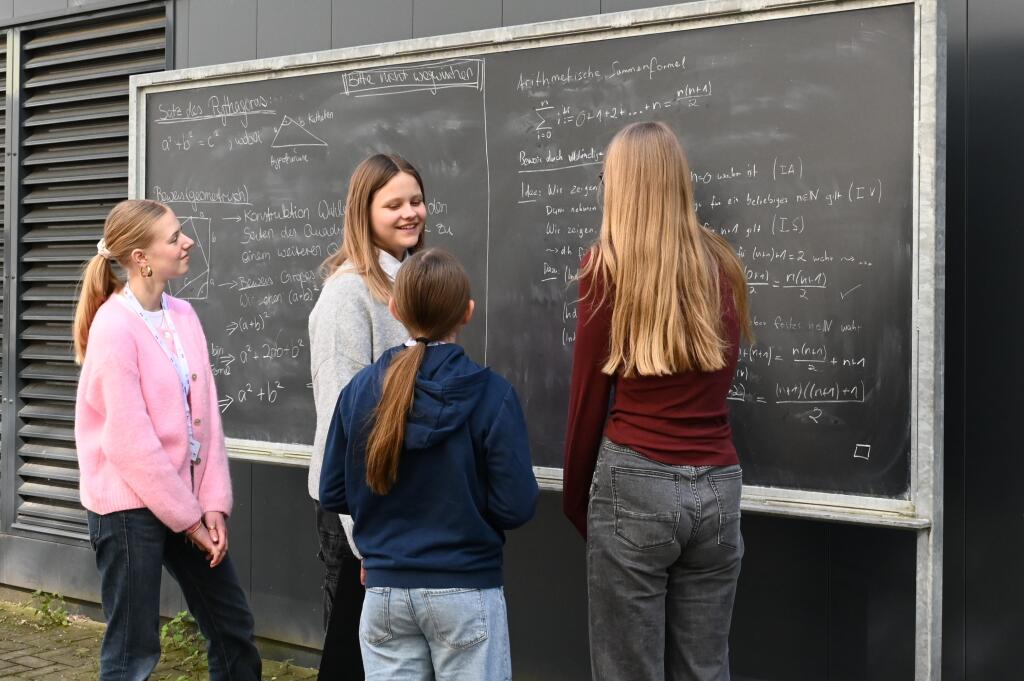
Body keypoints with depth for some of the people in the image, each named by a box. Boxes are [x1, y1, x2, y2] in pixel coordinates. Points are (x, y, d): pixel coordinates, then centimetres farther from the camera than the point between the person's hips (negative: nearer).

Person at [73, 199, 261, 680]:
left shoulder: (183, 315, 4)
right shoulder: (113, 329, -17)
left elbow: (205, 412, 3)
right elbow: (130, 441, -18)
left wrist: (213, 503, -3)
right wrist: (186, 517, -12)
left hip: (184, 498, 7)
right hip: (130, 506, -7)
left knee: (233, 626, 16)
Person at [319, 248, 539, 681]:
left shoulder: (360, 390, -4)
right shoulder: (491, 394, -13)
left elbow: (332, 495, 3)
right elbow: (516, 506, -13)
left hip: (385, 591, 3)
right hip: (465, 591, -3)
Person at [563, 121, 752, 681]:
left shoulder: (608, 266, -5)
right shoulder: (722, 266, 7)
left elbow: (589, 395, -1)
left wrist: (576, 497, 10)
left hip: (637, 483, -4)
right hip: (717, 486, 4)